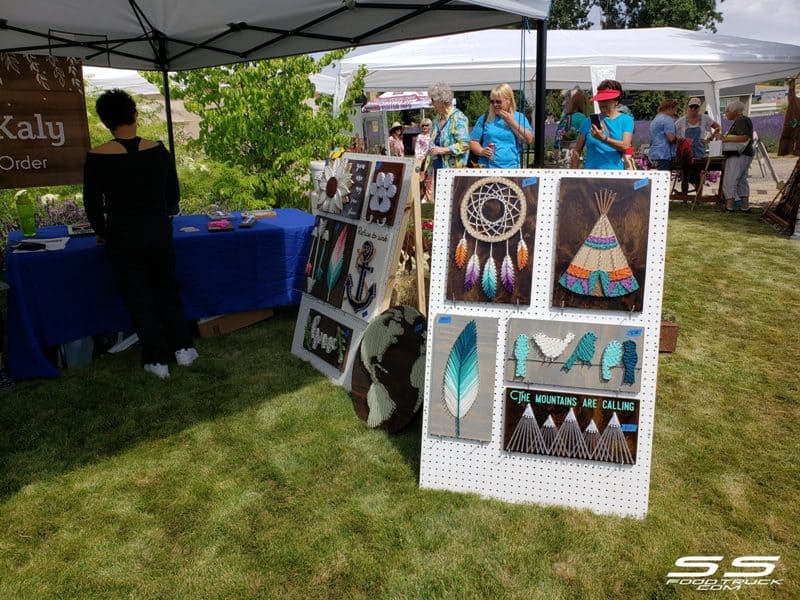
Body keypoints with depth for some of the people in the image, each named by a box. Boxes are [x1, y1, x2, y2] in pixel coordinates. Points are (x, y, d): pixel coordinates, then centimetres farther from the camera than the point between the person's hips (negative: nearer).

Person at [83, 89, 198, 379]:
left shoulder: (97, 157, -11)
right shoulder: (158, 151, -6)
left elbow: (92, 205, -3)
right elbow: (173, 196, 5)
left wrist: (102, 233, 15)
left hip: (122, 236, -2)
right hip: (159, 233, 2)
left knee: (139, 297, 11)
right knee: (167, 289, 20)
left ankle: (157, 360, 17)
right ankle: (182, 348, 22)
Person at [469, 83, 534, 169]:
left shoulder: (519, 117, 10)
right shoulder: (485, 118, 11)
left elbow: (529, 139, -2)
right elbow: (473, 142, 10)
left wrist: (512, 123, -6)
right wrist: (482, 151, -11)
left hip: (512, 168, 0)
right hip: (487, 168, 0)